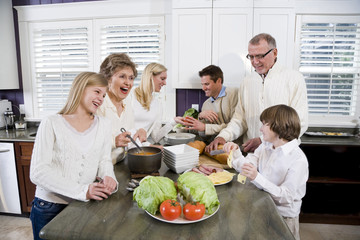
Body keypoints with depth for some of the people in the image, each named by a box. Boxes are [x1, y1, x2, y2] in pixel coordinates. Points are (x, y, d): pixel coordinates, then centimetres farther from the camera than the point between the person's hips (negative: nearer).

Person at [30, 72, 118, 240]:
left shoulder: (103, 125, 1)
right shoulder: (51, 124, -10)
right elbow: (38, 172, -16)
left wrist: (108, 177, -16)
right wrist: (82, 191, -25)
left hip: (85, 207, 3)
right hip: (49, 208, -2)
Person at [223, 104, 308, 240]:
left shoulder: (298, 160, -20)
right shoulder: (265, 146, 3)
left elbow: (286, 197, -24)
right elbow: (246, 167, 1)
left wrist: (257, 178, -33)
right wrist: (236, 152, -15)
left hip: (284, 216, -5)